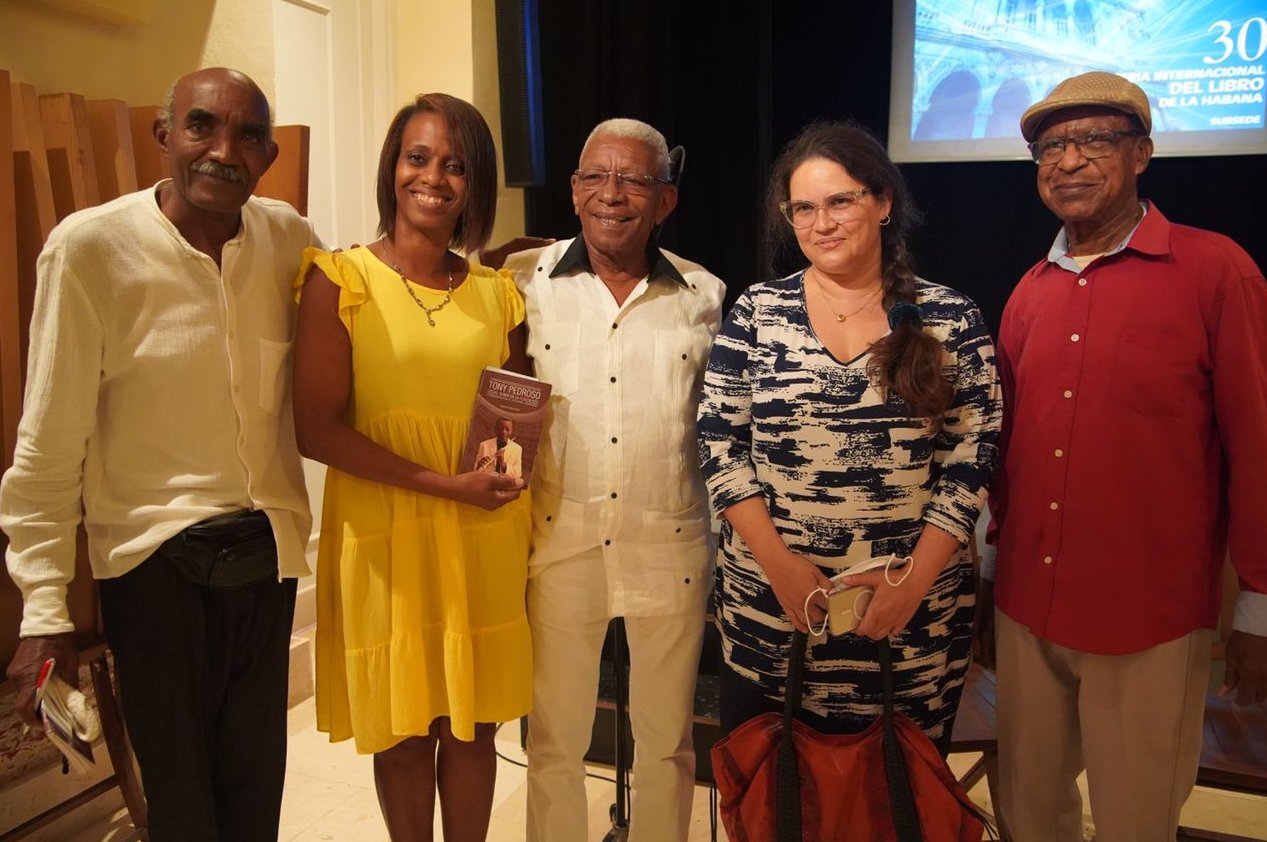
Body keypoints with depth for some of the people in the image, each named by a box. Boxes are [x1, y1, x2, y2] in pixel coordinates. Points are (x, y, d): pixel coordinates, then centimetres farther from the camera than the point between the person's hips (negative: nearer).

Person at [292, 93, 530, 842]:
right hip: (384, 535, -3)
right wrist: (444, 484, -16)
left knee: (473, 724, 12)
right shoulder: (339, 281, -4)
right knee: (404, 731, 10)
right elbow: (317, 429, -10)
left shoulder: (498, 293, 7)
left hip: (485, 536, 3)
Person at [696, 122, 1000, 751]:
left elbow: (971, 457, -1)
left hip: (916, 619, 0)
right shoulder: (757, 312, 1)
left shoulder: (949, 318, 0)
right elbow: (719, 444, -2)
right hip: (767, 610, 1)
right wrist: (779, 563, -11)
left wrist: (917, 575, -11)